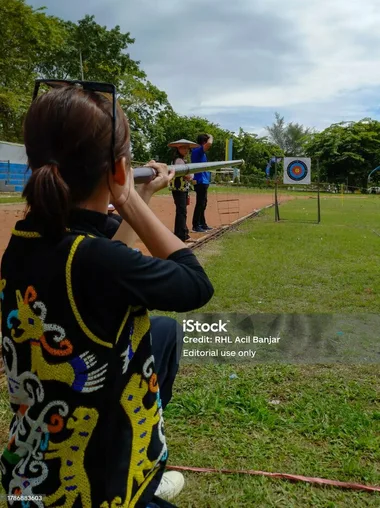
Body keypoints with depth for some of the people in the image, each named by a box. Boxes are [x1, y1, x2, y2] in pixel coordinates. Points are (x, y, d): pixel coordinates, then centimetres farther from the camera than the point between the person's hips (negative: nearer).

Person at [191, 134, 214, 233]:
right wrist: (210, 137, -13)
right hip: (200, 181, -11)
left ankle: (202, 224, 26)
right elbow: (209, 144, -30)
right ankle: (196, 226, -4)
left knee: (203, 204, 17)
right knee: (200, 204, -8)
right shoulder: (197, 150, -15)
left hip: (203, 181, 11)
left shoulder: (200, 152, 14)